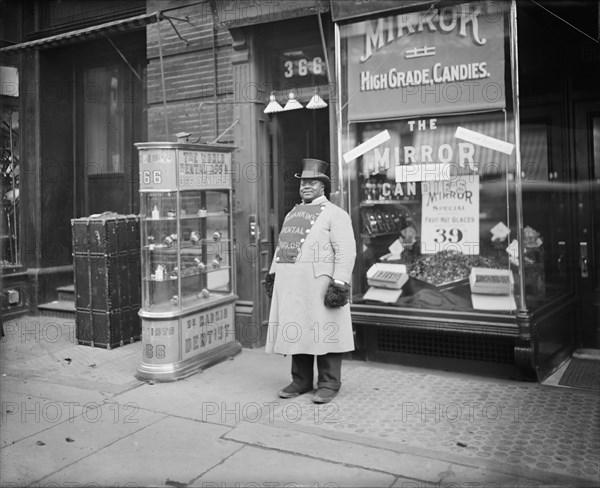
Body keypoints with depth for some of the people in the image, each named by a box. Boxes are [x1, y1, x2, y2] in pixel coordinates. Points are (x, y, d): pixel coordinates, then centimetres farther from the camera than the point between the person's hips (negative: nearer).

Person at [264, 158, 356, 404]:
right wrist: (273, 273, 18)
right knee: (297, 332, 11)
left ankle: (329, 384, 11)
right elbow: (281, 246, 25)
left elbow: (346, 251, -10)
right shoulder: (292, 214, 20)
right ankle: (301, 380, 23)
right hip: (290, 286, 7)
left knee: (324, 333, -1)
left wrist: (339, 283, -18)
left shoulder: (335, 214, -2)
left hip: (319, 284, -6)